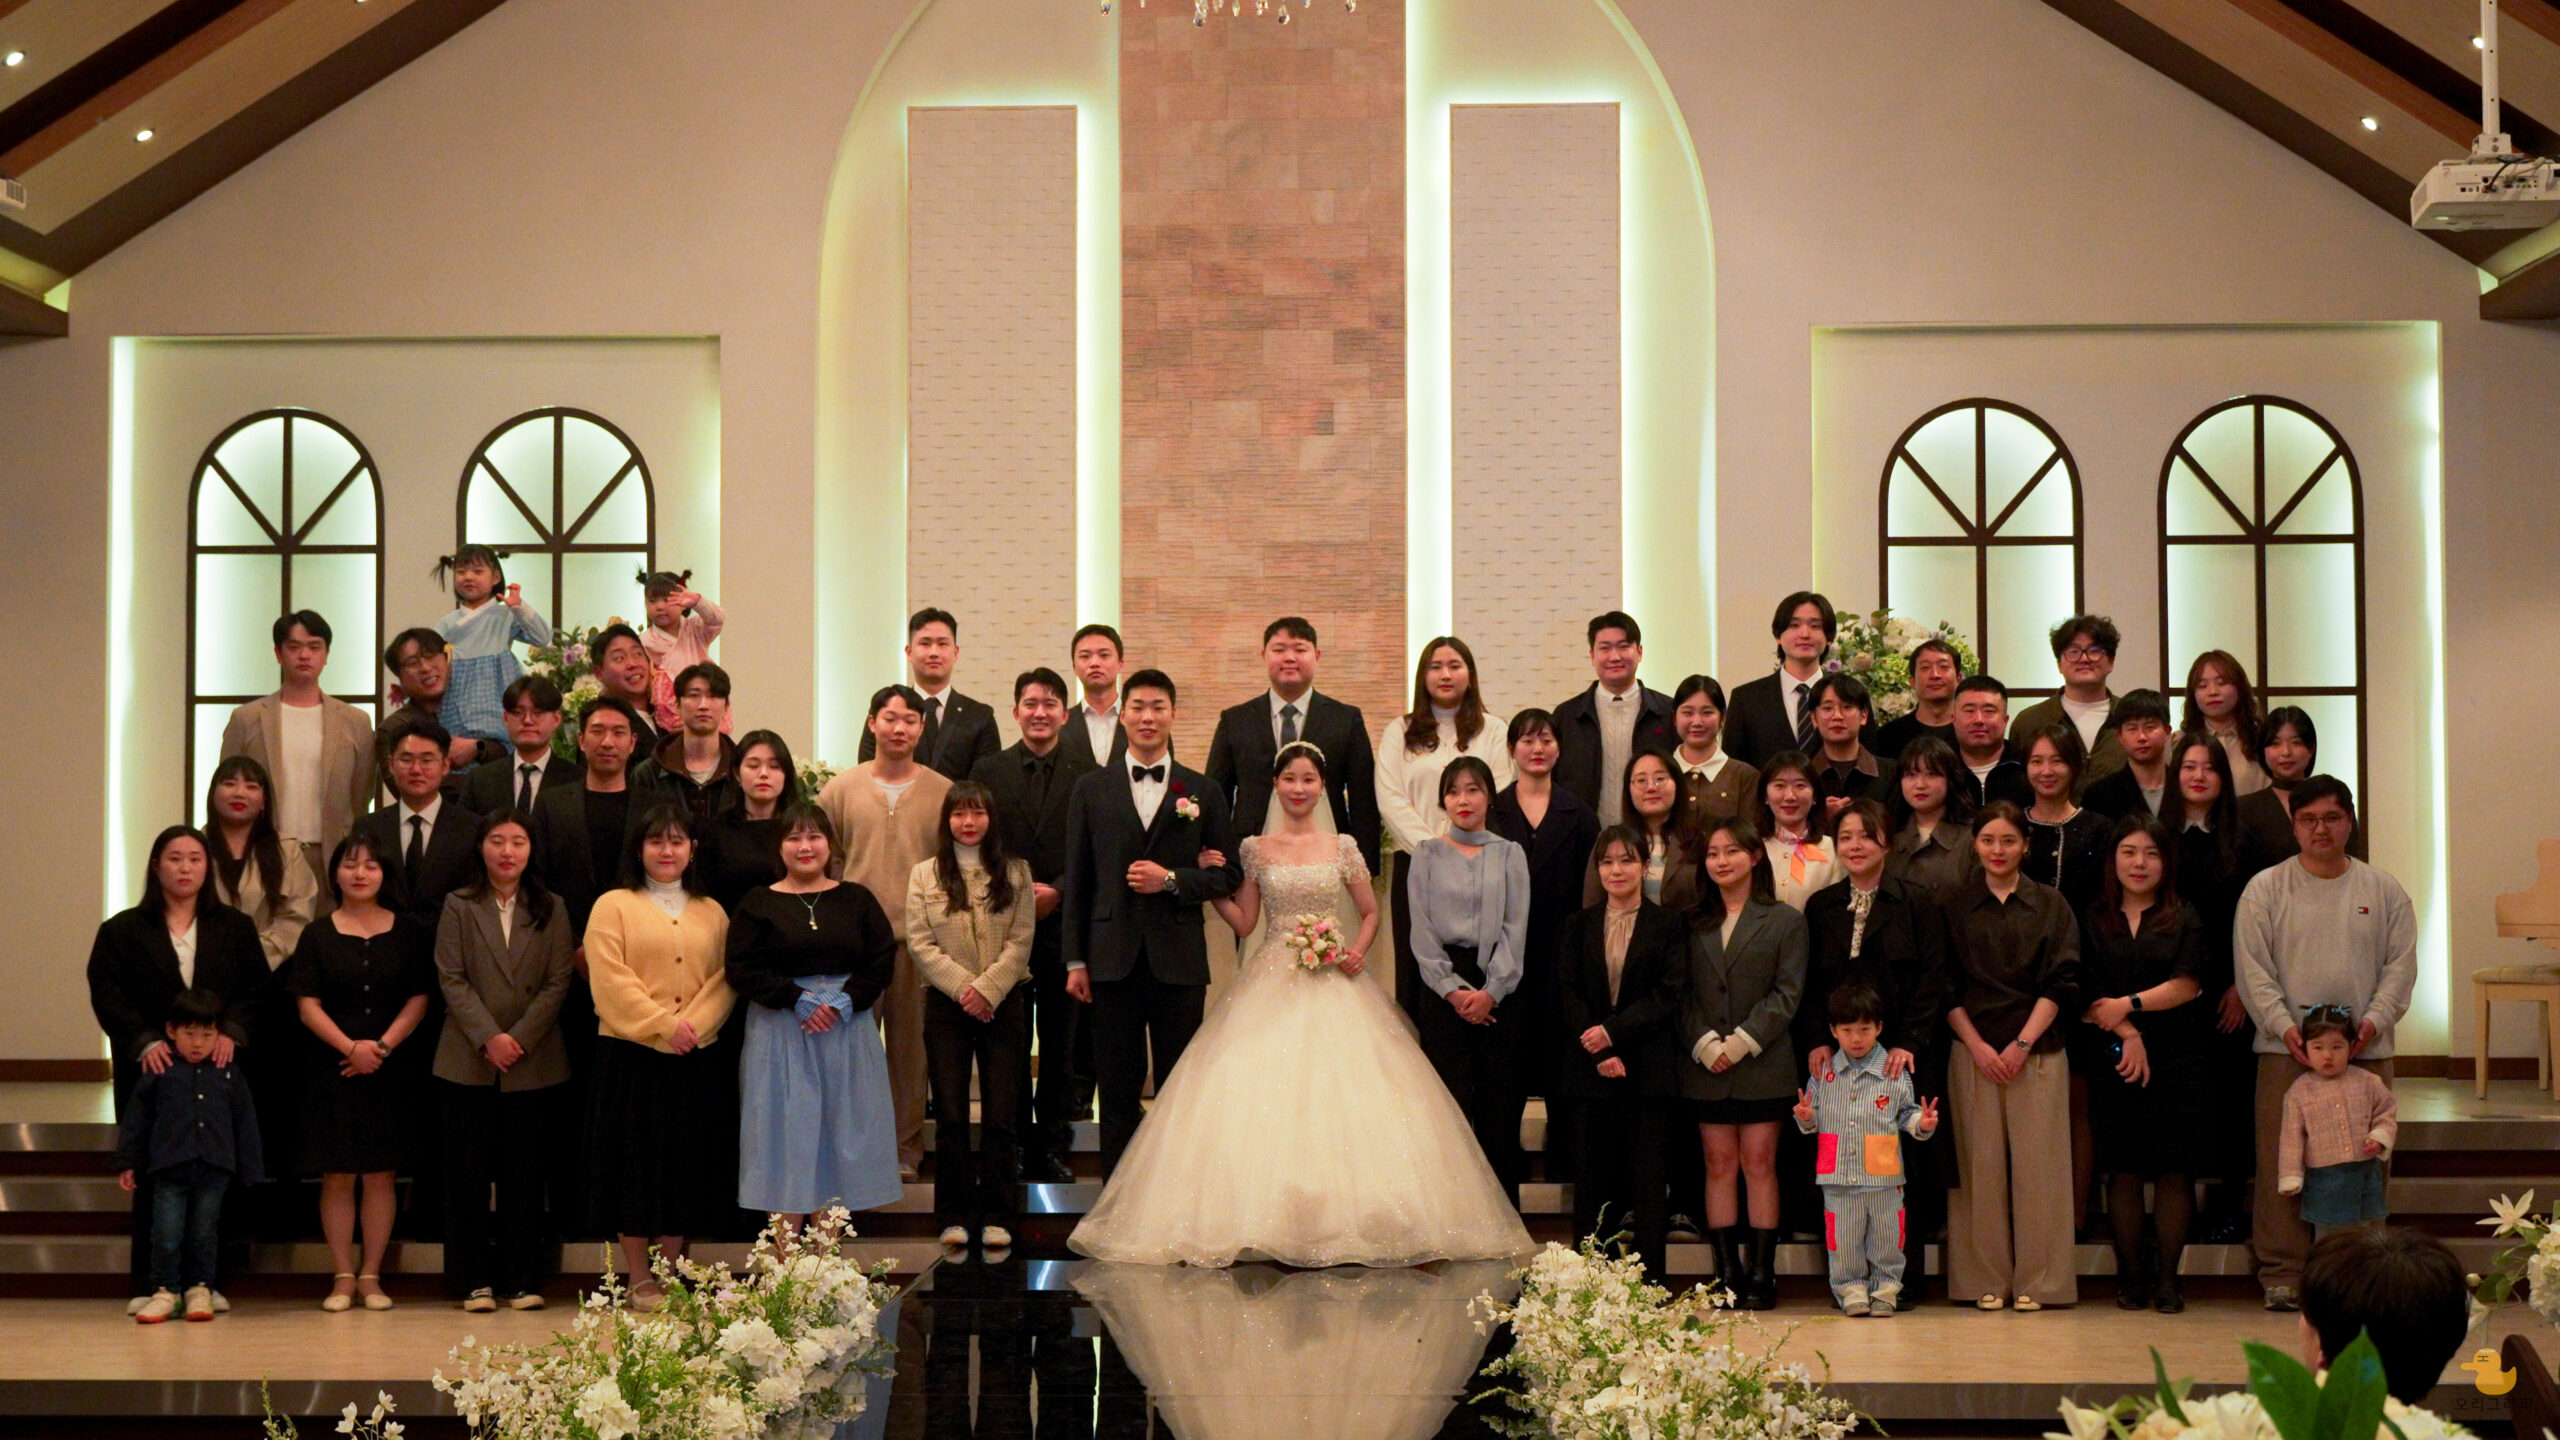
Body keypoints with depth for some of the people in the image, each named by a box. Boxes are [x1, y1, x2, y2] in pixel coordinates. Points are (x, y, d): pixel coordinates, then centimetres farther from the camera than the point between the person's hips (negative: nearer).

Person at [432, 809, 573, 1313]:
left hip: (533, 1062, 1)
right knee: (470, 1172, 1)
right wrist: (488, 1037, -13)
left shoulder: (551, 910, 8)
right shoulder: (459, 906, 6)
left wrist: (520, 1037, -11)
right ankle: (475, 1281, 7)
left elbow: (558, 982, 2)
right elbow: (452, 979, -1)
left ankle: (522, 1280, 9)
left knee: (525, 1173, 3)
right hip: (468, 1062, 0)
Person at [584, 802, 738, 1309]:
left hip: (697, 1060, 3)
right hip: (631, 1058, -3)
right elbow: (611, 980, -8)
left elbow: (725, 979, 5)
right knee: (635, 1161, 0)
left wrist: (694, 1023, -12)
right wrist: (662, 1025, -15)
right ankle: (640, 1279, 8)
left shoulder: (711, 913, 13)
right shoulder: (613, 906, 3)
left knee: (687, 1166, 5)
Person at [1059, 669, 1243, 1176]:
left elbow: (1229, 875, 6)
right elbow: (1077, 881, 7)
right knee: (1117, 1092, 4)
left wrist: (1172, 880, -11)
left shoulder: (1204, 792, 7)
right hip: (1114, 958, 1)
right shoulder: (1091, 790, 9)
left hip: (1179, 960, 0)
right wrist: (1076, 960, 2)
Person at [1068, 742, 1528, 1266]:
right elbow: (1243, 921, 6)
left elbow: (1371, 912, 14)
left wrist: (1358, 952, -3)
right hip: (1274, 983, 0)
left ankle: (1337, 1219, 2)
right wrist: (1209, 882, -4)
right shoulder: (1257, 849, 6)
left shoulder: (1343, 848, 6)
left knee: (1341, 1100, -7)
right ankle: (1278, 1223, -5)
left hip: (1333, 985, 0)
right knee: (1266, 1096, -9)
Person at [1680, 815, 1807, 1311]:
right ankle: (1728, 1272, 6)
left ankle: (1761, 1274, 1)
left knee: (1759, 1164, -2)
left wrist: (1742, 1042, -13)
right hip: (1704, 1066, 2)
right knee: (1719, 1166, 3)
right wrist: (1704, 1043, -10)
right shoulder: (1692, 922, 10)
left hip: (1762, 1064, -2)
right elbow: (1683, 994, 5)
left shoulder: (1784, 921, 3)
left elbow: (1786, 994, -3)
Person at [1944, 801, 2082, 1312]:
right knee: (1981, 1163, -1)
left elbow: (2061, 983, 1)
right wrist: (1976, 1045, -6)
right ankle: (1987, 1280, 6)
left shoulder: (2050, 905, 7)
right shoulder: (1955, 907, 8)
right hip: (1973, 1050, 1)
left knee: (2036, 1163, -3)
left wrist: (2022, 1044, -8)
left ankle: (2036, 1280, 3)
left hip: (2038, 1050, -1)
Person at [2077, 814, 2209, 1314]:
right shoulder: (2093, 921, 10)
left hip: (2178, 1063, -1)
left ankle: (2167, 1277, 7)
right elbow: (2086, 998, 2)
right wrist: (2127, 1033, -12)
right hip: (2111, 1062, 1)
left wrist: (2128, 1004, -12)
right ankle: (2131, 1273, 11)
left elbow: (2187, 985, -5)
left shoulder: (2184, 918, 8)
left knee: (2174, 1170, -1)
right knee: (2123, 1170, 1)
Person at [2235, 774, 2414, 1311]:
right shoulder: (2266, 889, 5)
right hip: (2287, 1049, -2)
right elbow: (2253, 967, 0)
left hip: (2366, 1050, 2)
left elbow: (2401, 964, 7)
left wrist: (2375, 1020, -8)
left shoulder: (2383, 891, 12)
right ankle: (2283, 1273, 3)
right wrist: (2285, 1026, -13)